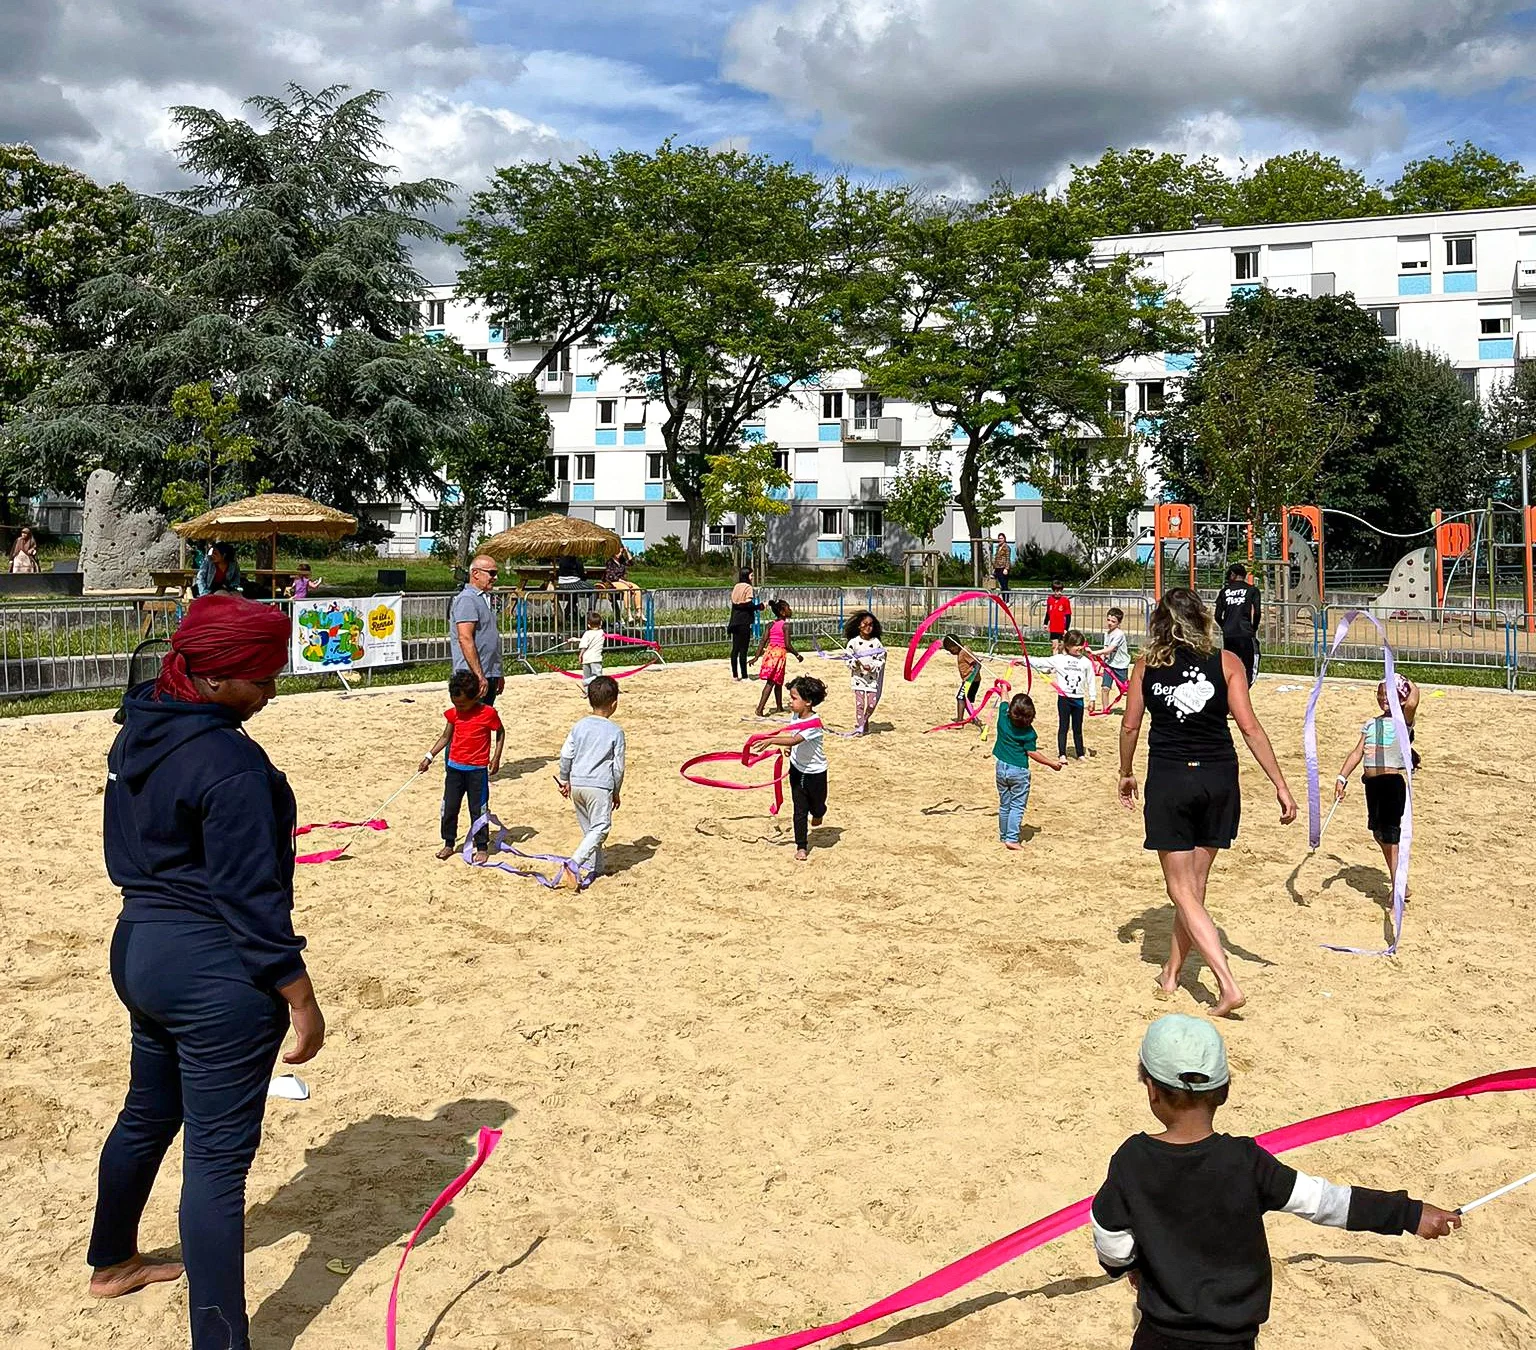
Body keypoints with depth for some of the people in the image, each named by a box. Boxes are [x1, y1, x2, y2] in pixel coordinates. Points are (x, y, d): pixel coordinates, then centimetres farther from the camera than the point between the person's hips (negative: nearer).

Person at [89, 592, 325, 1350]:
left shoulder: (139, 735, 4)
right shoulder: (230, 762, -23)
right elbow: (250, 896, -22)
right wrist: (300, 998, -15)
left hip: (138, 946, 9)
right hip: (216, 972, -9)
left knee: (148, 1113, 27)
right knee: (217, 1157, -1)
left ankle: (112, 1262, 48)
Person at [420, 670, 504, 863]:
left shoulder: (488, 713, -12)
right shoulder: (454, 713, 1)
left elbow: (500, 733, 2)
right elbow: (446, 737, 12)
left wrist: (496, 757, -6)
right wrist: (430, 756, 4)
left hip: (478, 769, -4)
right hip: (454, 767, 4)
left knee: (478, 810, 2)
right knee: (449, 807, 8)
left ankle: (482, 847, 13)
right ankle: (449, 844, 22)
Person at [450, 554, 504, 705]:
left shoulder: (485, 598, 19)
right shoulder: (467, 599, -12)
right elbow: (465, 639, -21)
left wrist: (498, 675, 23)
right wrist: (479, 675, -24)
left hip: (489, 676, 10)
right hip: (473, 677, -10)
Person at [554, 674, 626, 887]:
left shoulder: (579, 726, 7)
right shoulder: (615, 731, -4)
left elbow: (565, 755, 8)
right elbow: (618, 767, -2)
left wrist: (564, 780, 21)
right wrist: (616, 792, 11)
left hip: (576, 784, 6)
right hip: (600, 786, -5)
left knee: (588, 829, 17)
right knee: (599, 829, -4)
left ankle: (597, 868, 23)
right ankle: (573, 864, -21)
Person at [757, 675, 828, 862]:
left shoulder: (814, 723, -28)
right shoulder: (796, 715, -4)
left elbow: (795, 739, -40)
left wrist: (771, 740, -45)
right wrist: (789, 747, 1)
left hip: (815, 772, -5)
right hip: (797, 768, 5)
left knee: (816, 805, 15)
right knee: (799, 810, 4)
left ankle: (818, 813, 52)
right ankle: (801, 846, 11)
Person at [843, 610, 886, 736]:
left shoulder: (876, 642, 1)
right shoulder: (853, 642, -3)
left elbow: (881, 659, 2)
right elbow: (848, 659, -1)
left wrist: (871, 666, -15)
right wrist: (856, 663, -21)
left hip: (872, 677, 2)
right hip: (858, 677, -2)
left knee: (872, 703, 0)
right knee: (859, 703, -5)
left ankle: (865, 721, 26)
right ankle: (858, 727, 4)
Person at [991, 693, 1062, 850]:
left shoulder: (1003, 717, -6)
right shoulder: (1028, 732, -15)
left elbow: (1004, 702, 13)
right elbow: (1032, 753, -12)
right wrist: (1052, 763, -4)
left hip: (1002, 767, 5)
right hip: (1019, 771, -5)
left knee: (1004, 804, 15)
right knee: (1017, 806, 0)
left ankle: (1004, 835, 25)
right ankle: (1012, 838, -9)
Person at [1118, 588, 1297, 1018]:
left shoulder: (1147, 665, 1)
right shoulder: (1226, 662, -1)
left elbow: (1130, 726, 4)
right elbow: (1249, 727, -6)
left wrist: (1126, 774, 20)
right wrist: (1281, 785, -3)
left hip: (1168, 780, -2)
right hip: (1218, 779, 2)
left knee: (1182, 891, 4)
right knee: (1195, 885, 16)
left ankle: (1228, 985, -8)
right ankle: (1172, 973, 29)